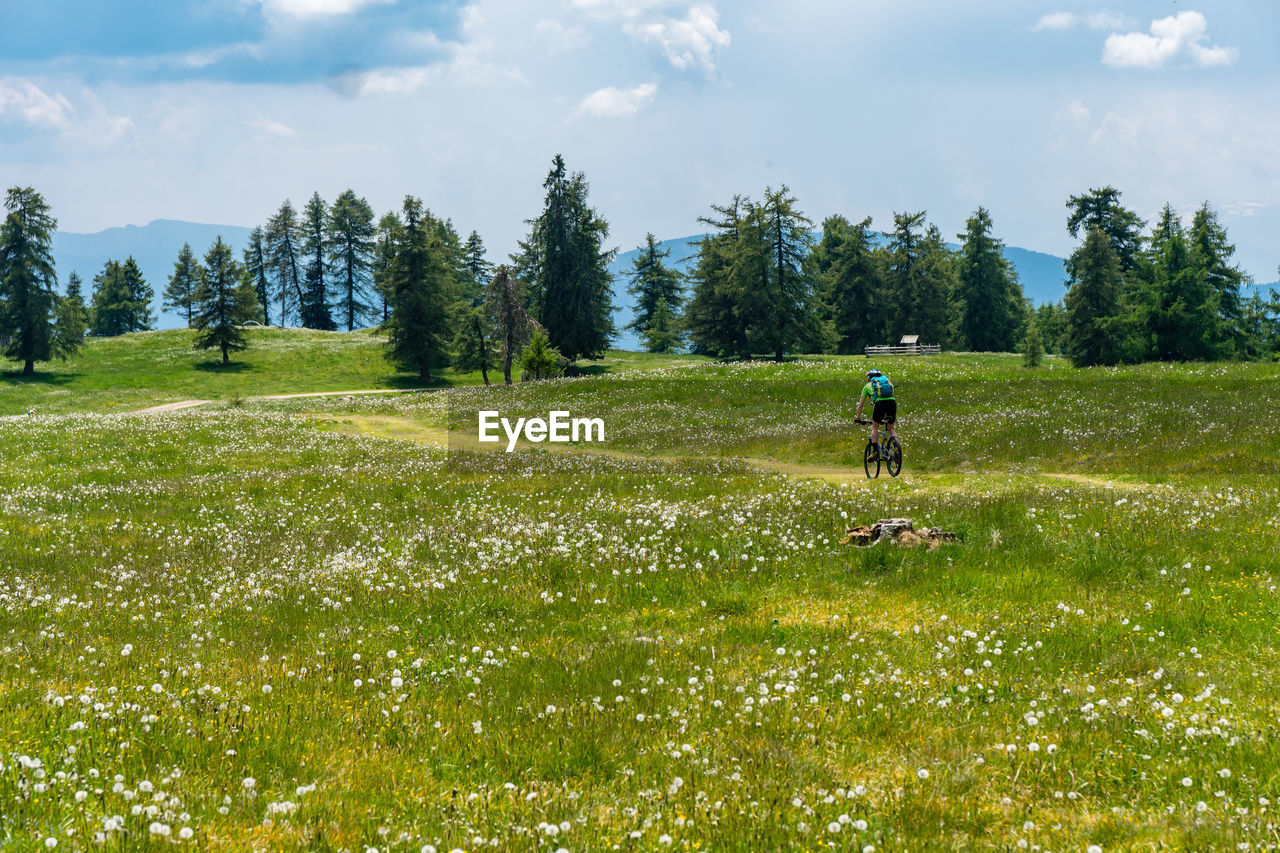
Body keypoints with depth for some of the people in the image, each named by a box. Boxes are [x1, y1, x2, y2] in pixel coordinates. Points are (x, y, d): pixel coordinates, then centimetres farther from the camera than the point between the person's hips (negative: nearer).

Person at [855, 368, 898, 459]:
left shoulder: (868, 386, 28)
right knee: (891, 428, 19)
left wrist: (858, 418, 41)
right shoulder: (887, 381, 36)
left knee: (875, 427, 16)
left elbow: (860, 405, 28)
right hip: (892, 401, 3)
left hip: (880, 403, -3)